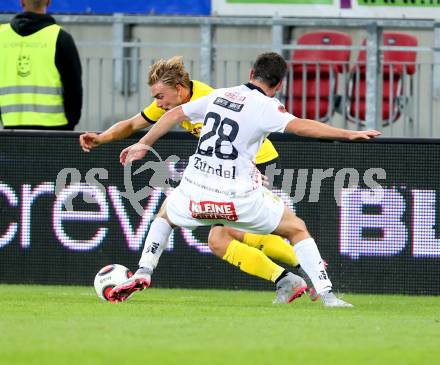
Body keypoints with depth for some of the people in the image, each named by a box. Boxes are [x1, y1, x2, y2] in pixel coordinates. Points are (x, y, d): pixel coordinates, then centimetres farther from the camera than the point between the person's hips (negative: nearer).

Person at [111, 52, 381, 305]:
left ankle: (142, 275, 23)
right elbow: (299, 126, -22)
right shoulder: (265, 106, -6)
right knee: (297, 229, 13)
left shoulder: (219, 96, 13)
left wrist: (144, 144, 31)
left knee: (167, 214, 37)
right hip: (238, 198, -4)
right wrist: (347, 134, -24)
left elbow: (175, 114, 19)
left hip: (195, 192, 4)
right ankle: (326, 293, 2)